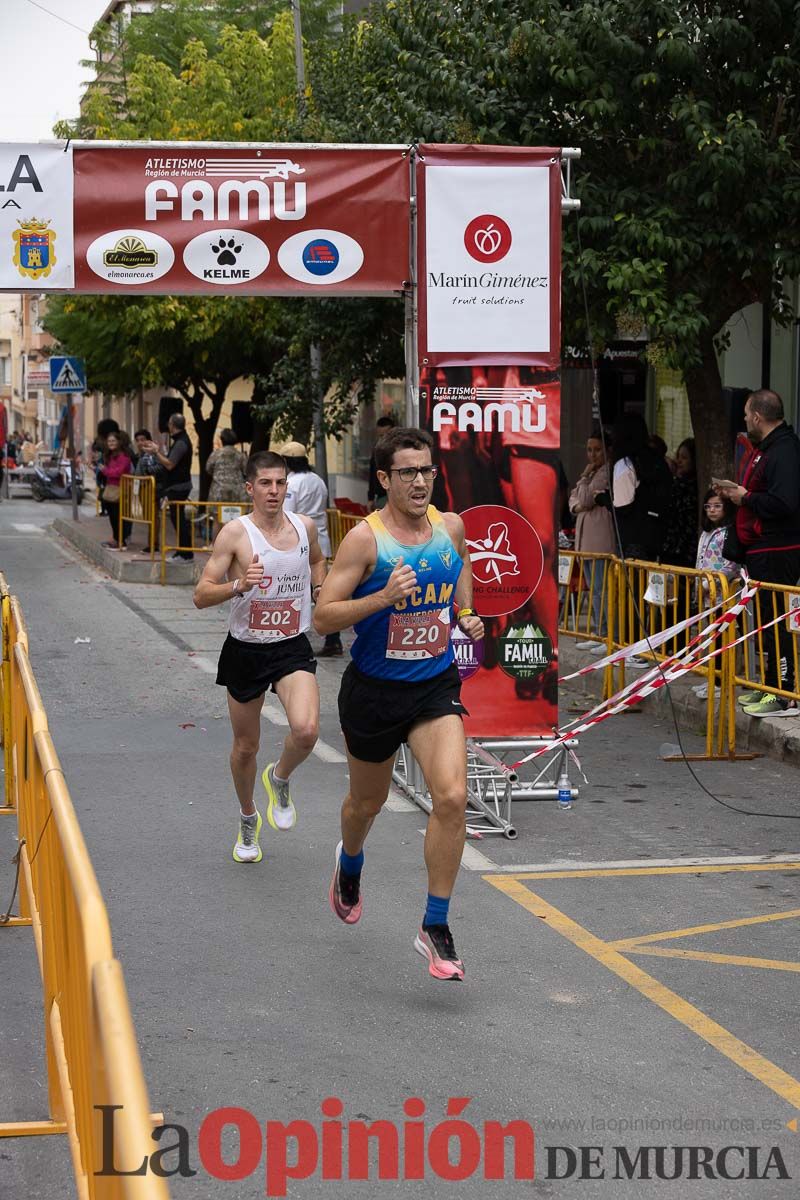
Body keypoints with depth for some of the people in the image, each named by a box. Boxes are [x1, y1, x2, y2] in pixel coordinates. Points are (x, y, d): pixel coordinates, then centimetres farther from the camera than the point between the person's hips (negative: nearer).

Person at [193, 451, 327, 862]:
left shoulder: (304, 527, 0)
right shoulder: (236, 532, -12)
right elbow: (201, 595, -16)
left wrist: (321, 586, 6)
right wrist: (239, 585, -32)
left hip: (293, 648, 1)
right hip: (246, 649, -1)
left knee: (306, 729, -23)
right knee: (246, 746, 11)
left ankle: (279, 780, 10)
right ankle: (248, 820, 38)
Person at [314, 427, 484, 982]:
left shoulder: (451, 527, -2)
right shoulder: (366, 538, -15)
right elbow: (323, 616, -17)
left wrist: (468, 615, 7)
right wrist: (384, 597, -29)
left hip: (436, 686, 2)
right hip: (374, 688, -2)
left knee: (452, 797, -18)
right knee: (367, 801, 19)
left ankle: (436, 926, -6)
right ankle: (350, 864, 55)